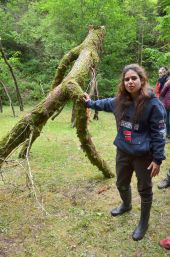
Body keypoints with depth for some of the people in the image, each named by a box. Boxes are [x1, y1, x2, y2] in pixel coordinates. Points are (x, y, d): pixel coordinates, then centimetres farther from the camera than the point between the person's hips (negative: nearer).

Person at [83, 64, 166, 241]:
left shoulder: (153, 104, -18)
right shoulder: (120, 101, -2)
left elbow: (158, 133, -15)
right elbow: (106, 104, 22)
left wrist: (157, 159, -15)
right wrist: (90, 103, 31)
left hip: (143, 156, -6)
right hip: (123, 152, 6)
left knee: (144, 190, 13)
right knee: (121, 183, 25)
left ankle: (143, 223, 36)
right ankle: (126, 205, 57)